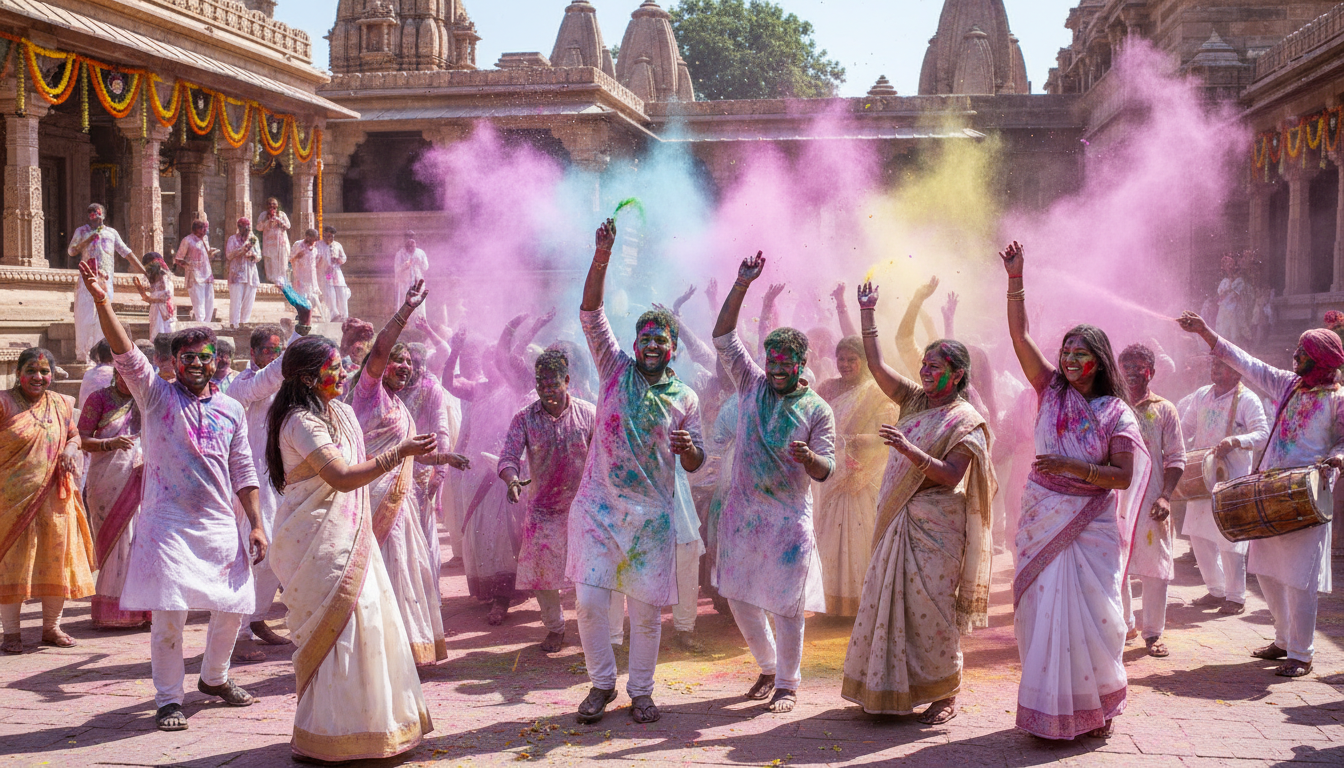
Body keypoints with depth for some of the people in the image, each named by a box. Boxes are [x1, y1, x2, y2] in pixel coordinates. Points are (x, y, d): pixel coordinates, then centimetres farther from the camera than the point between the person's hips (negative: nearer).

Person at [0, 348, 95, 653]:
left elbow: (74, 434, 20)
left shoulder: (61, 404, 8)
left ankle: (52, 627, 21)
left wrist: (71, 448, -1)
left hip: (54, 497, 4)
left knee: (57, 560, 7)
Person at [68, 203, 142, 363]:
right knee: (85, 315, -5)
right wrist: (87, 241, -13)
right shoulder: (81, 232, 12)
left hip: (105, 279, 1)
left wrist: (143, 271, 11)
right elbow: (71, 251, 2)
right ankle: (82, 353, -1)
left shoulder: (111, 233, 16)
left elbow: (126, 253, 16)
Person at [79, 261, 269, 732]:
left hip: (220, 525, 4)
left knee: (233, 607, 8)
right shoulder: (156, 397, 2)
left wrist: (256, 525, 6)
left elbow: (243, 472, 11)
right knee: (169, 612, -7)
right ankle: (169, 699, 7)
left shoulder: (232, 410, 10)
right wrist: (101, 301, -25)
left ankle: (214, 678, 33)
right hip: (167, 523, -3)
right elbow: (126, 355, -13)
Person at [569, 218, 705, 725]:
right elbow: (590, 314, -5)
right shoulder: (616, 370, 5)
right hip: (598, 505, 0)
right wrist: (601, 259, -17)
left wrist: (689, 449, -15)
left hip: (652, 513, 1)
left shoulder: (685, 398, 7)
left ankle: (641, 691, 20)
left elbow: (696, 464, 10)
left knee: (647, 606, 2)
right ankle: (602, 683, 15)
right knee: (589, 598, -5)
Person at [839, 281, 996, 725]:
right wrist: (867, 315, 5)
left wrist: (908, 449, -29)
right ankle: (891, 688, 18)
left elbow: (950, 476, -18)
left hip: (937, 525, -7)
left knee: (930, 606, -6)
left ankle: (945, 695, 6)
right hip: (899, 518, 7)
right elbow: (876, 365, 9)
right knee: (889, 600, 8)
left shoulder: (966, 421, -7)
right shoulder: (915, 401, 12)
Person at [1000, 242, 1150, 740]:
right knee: (1041, 611, 3)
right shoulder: (1051, 392, 4)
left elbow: (1123, 476, -10)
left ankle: (1095, 708, 15)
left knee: (1091, 615, -1)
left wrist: (1071, 467, -21)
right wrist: (1015, 280, -10)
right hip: (1042, 519, 2)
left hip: (1091, 525, -2)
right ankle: (1049, 709, 14)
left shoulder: (1116, 414, -2)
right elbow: (1018, 335, -2)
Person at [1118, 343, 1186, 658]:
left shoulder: (1164, 410, 2)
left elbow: (1176, 458, 0)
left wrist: (1165, 496, -11)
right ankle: (1124, 624, 24)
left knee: (1155, 567, -1)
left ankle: (1153, 633, 11)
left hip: (1151, 500, -2)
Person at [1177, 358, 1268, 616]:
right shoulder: (1201, 395, 11)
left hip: (1232, 477, -7)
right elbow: (1185, 428, 22)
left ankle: (1236, 597, 9)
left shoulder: (1247, 399, -8)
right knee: (1198, 534, 9)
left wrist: (1234, 442, -32)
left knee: (1229, 539, -5)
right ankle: (1216, 591, 23)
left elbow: (1263, 435, -17)